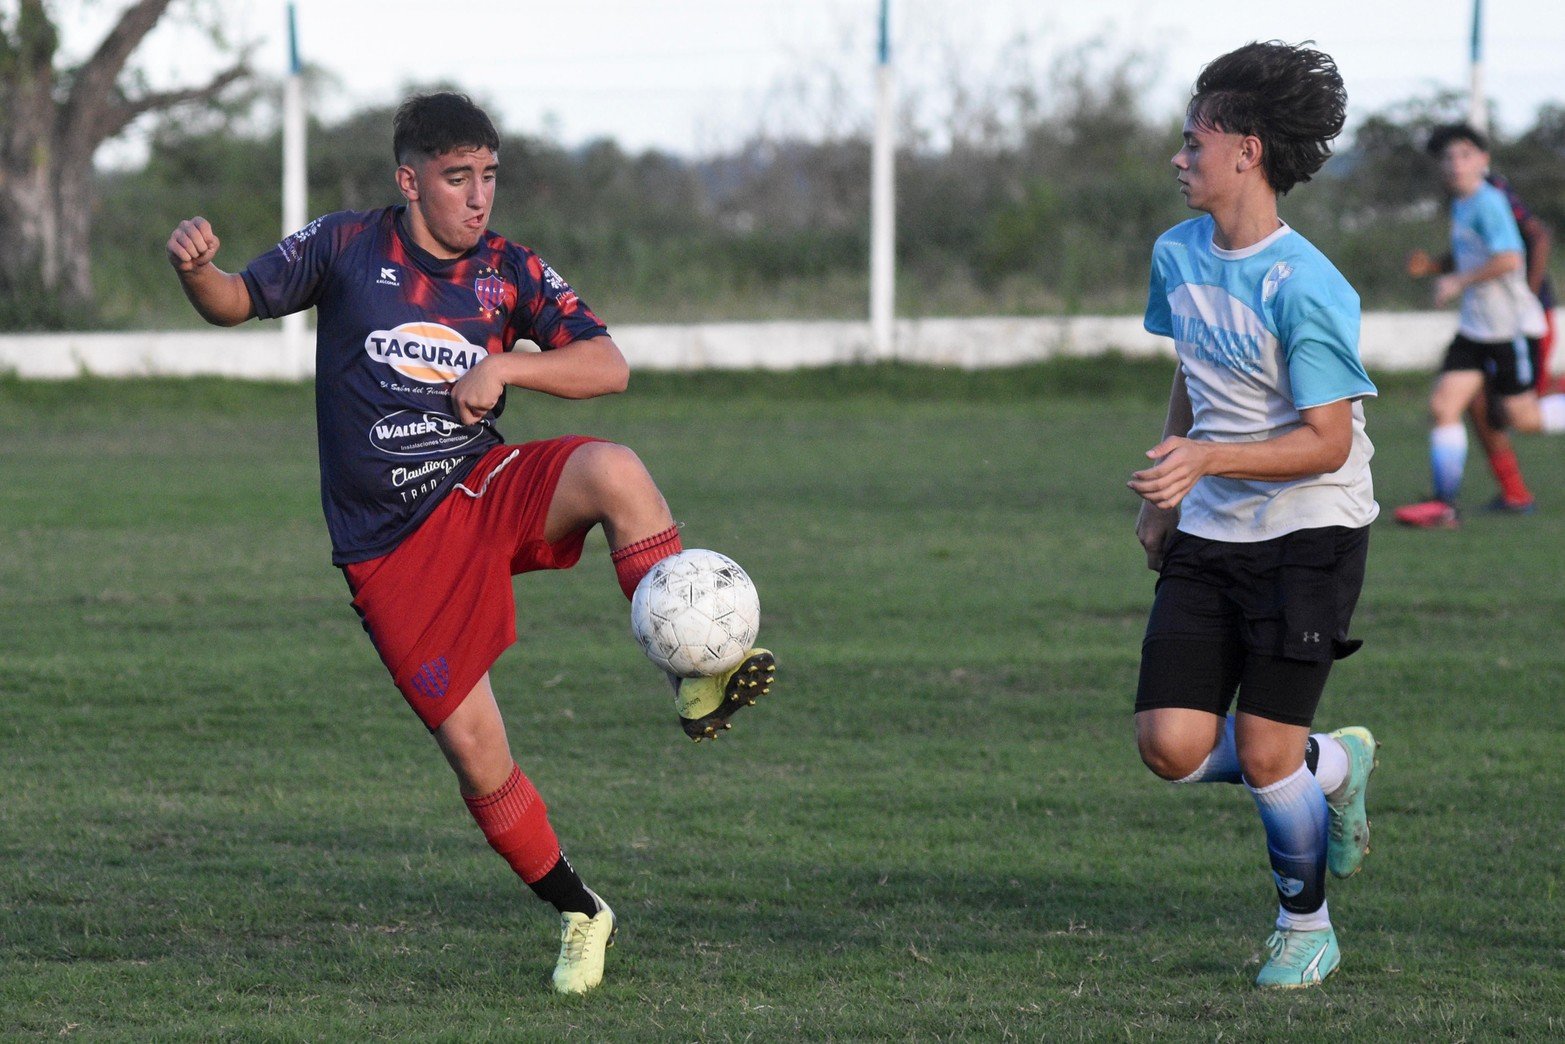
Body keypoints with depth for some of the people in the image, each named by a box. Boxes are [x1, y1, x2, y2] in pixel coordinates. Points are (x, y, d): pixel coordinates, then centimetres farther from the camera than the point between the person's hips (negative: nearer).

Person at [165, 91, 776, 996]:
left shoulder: (509, 272, 3)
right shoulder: (346, 248, -2)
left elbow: (609, 367, 0)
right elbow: (238, 303, 7)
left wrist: (506, 366, -15)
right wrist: (195, 269, -16)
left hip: (491, 490, 2)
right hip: (394, 549, -1)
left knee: (614, 472, -33)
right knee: (476, 753, -7)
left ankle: (697, 674, -29)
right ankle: (578, 913, 14)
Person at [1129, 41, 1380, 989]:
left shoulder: (1304, 287, -20)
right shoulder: (1178, 255, 4)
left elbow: (1326, 442, -21)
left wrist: (1205, 458, -32)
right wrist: (1167, 495, 22)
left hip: (1311, 532, -7)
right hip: (1210, 537, 7)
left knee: (1263, 754, -8)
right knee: (1173, 747, -6)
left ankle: (1306, 930, 17)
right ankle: (1334, 766, 23)